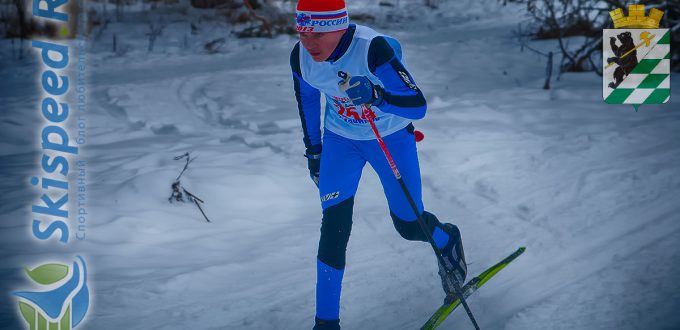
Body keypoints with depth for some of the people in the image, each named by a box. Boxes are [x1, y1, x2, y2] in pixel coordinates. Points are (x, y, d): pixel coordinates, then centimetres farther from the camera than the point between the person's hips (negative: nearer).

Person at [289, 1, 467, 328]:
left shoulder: (374, 49, -34)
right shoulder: (301, 58, -18)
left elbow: (418, 106, -34)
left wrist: (377, 97, -52)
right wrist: (313, 149, 12)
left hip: (391, 137, -3)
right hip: (340, 140, 3)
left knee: (408, 224, 8)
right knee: (334, 226, -8)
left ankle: (447, 240, 46)